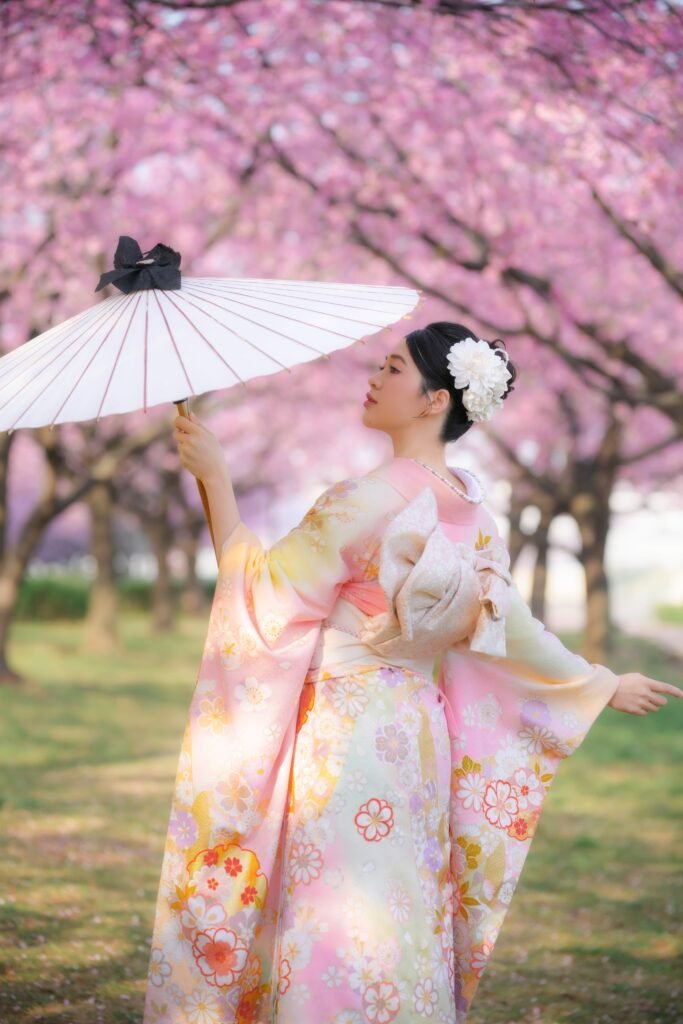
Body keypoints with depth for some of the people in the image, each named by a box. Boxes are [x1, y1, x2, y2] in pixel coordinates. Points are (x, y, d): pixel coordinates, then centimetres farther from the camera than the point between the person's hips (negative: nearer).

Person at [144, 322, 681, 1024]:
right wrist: (604, 685, 26)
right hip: (415, 732, 8)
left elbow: (264, 589, -12)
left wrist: (215, 477, -8)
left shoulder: (372, 497, -16)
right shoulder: (467, 506, 6)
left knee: (334, 937, -2)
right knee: (402, 937, 14)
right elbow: (509, 627, 11)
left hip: (346, 740, -8)